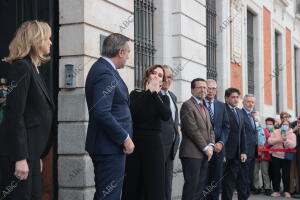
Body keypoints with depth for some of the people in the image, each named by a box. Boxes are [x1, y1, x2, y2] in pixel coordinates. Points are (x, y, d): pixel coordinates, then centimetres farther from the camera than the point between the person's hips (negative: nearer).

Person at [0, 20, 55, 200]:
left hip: (30, 153, 9)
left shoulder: (34, 69, 16)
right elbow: (15, 116, -18)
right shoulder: (21, 67, -11)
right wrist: (20, 158, -21)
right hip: (19, 154, -9)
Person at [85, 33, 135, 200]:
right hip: (110, 148, -10)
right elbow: (102, 113, -25)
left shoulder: (103, 68, 15)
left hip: (109, 145, 10)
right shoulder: (106, 73, -17)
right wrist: (125, 138, -17)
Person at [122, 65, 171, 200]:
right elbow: (132, 112, -13)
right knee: (132, 185, 1)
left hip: (154, 144, 1)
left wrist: (154, 93, -9)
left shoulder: (163, 98, 10)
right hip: (135, 143, -1)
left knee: (154, 186, -1)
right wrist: (148, 91, -8)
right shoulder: (136, 94, 7)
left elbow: (166, 116, -10)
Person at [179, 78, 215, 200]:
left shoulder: (205, 108, 22)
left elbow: (210, 129, 20)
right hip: (192, 153, -8)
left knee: (200, 186, 6)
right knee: (192, 185, -9)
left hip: (204, 154, 8)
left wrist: (210, 145, 1)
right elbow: (193, 130, -14)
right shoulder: (187, 105, -7)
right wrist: (205, 148, -11)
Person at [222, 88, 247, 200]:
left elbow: (242, 134, 17)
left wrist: (244, 152, 8)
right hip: (228, 154, -7)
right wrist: (222, 153, -14)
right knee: (228, 182, 0)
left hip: (239, 154, 7)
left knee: (243, 181, 9)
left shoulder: (240, 112, 16)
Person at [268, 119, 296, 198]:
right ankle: (276, 190, 13)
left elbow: (293, 145, -15)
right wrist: (278, 140, -19)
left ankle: (286, 191, 13)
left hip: (286, 157, -1)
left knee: (286, 174, 1)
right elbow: (269, 140, -5)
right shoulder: (276, 132, 4)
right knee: (276, 174, 4)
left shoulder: (292, 134, 0)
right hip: (276, 156, 1)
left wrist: (286, 140, -30)